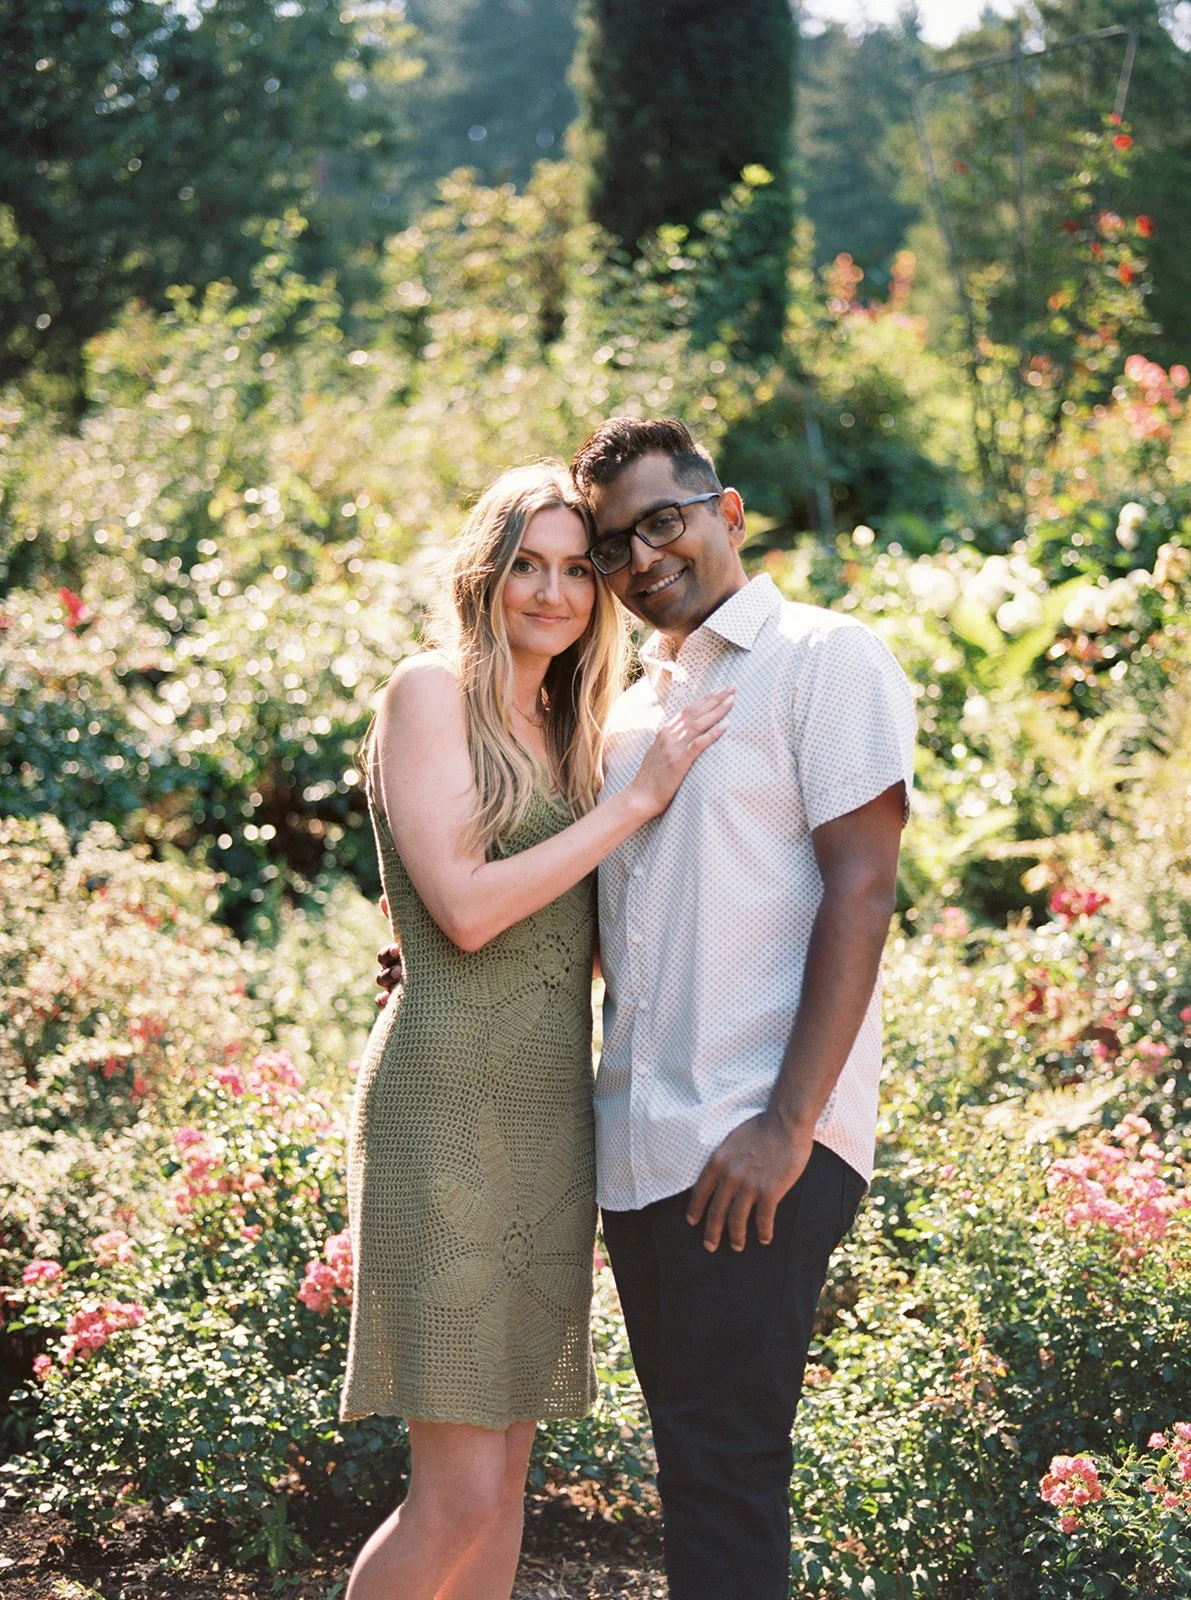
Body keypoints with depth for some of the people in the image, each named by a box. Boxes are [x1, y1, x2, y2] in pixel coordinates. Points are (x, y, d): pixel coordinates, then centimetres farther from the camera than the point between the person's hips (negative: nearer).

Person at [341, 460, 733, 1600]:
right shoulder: (432, 690, -5)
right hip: (449, 1106, -8)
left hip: (552, 1111, 8)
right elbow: (466, 907, -16)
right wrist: (639, 798, -12)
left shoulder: (562, 728, 17)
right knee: (459, 1495, -9)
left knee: (506, 1472, 10)